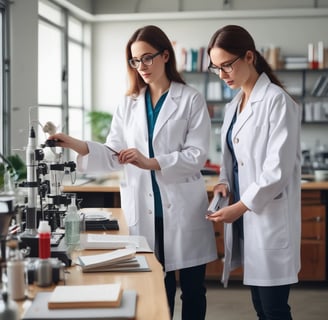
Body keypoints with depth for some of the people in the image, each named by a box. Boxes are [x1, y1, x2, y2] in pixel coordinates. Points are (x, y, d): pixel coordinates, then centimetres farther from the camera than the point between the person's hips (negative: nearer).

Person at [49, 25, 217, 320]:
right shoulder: (128, 104, 12)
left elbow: (197, 155, -8)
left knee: (193, 289, 7)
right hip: (144, 209, 3)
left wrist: (150, 162, -19)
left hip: (182, 208, -2)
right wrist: (78, 146, -11)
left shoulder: (191, 100, 1)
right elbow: (113, 156, 6)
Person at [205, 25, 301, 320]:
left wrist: (241, 206, -18)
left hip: (269, 218, -7)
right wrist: (224, 182, 1)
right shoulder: (233, 106, 14)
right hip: (244, 218, 8)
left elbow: (279, 168, -17)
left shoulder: (277, 101, -11)